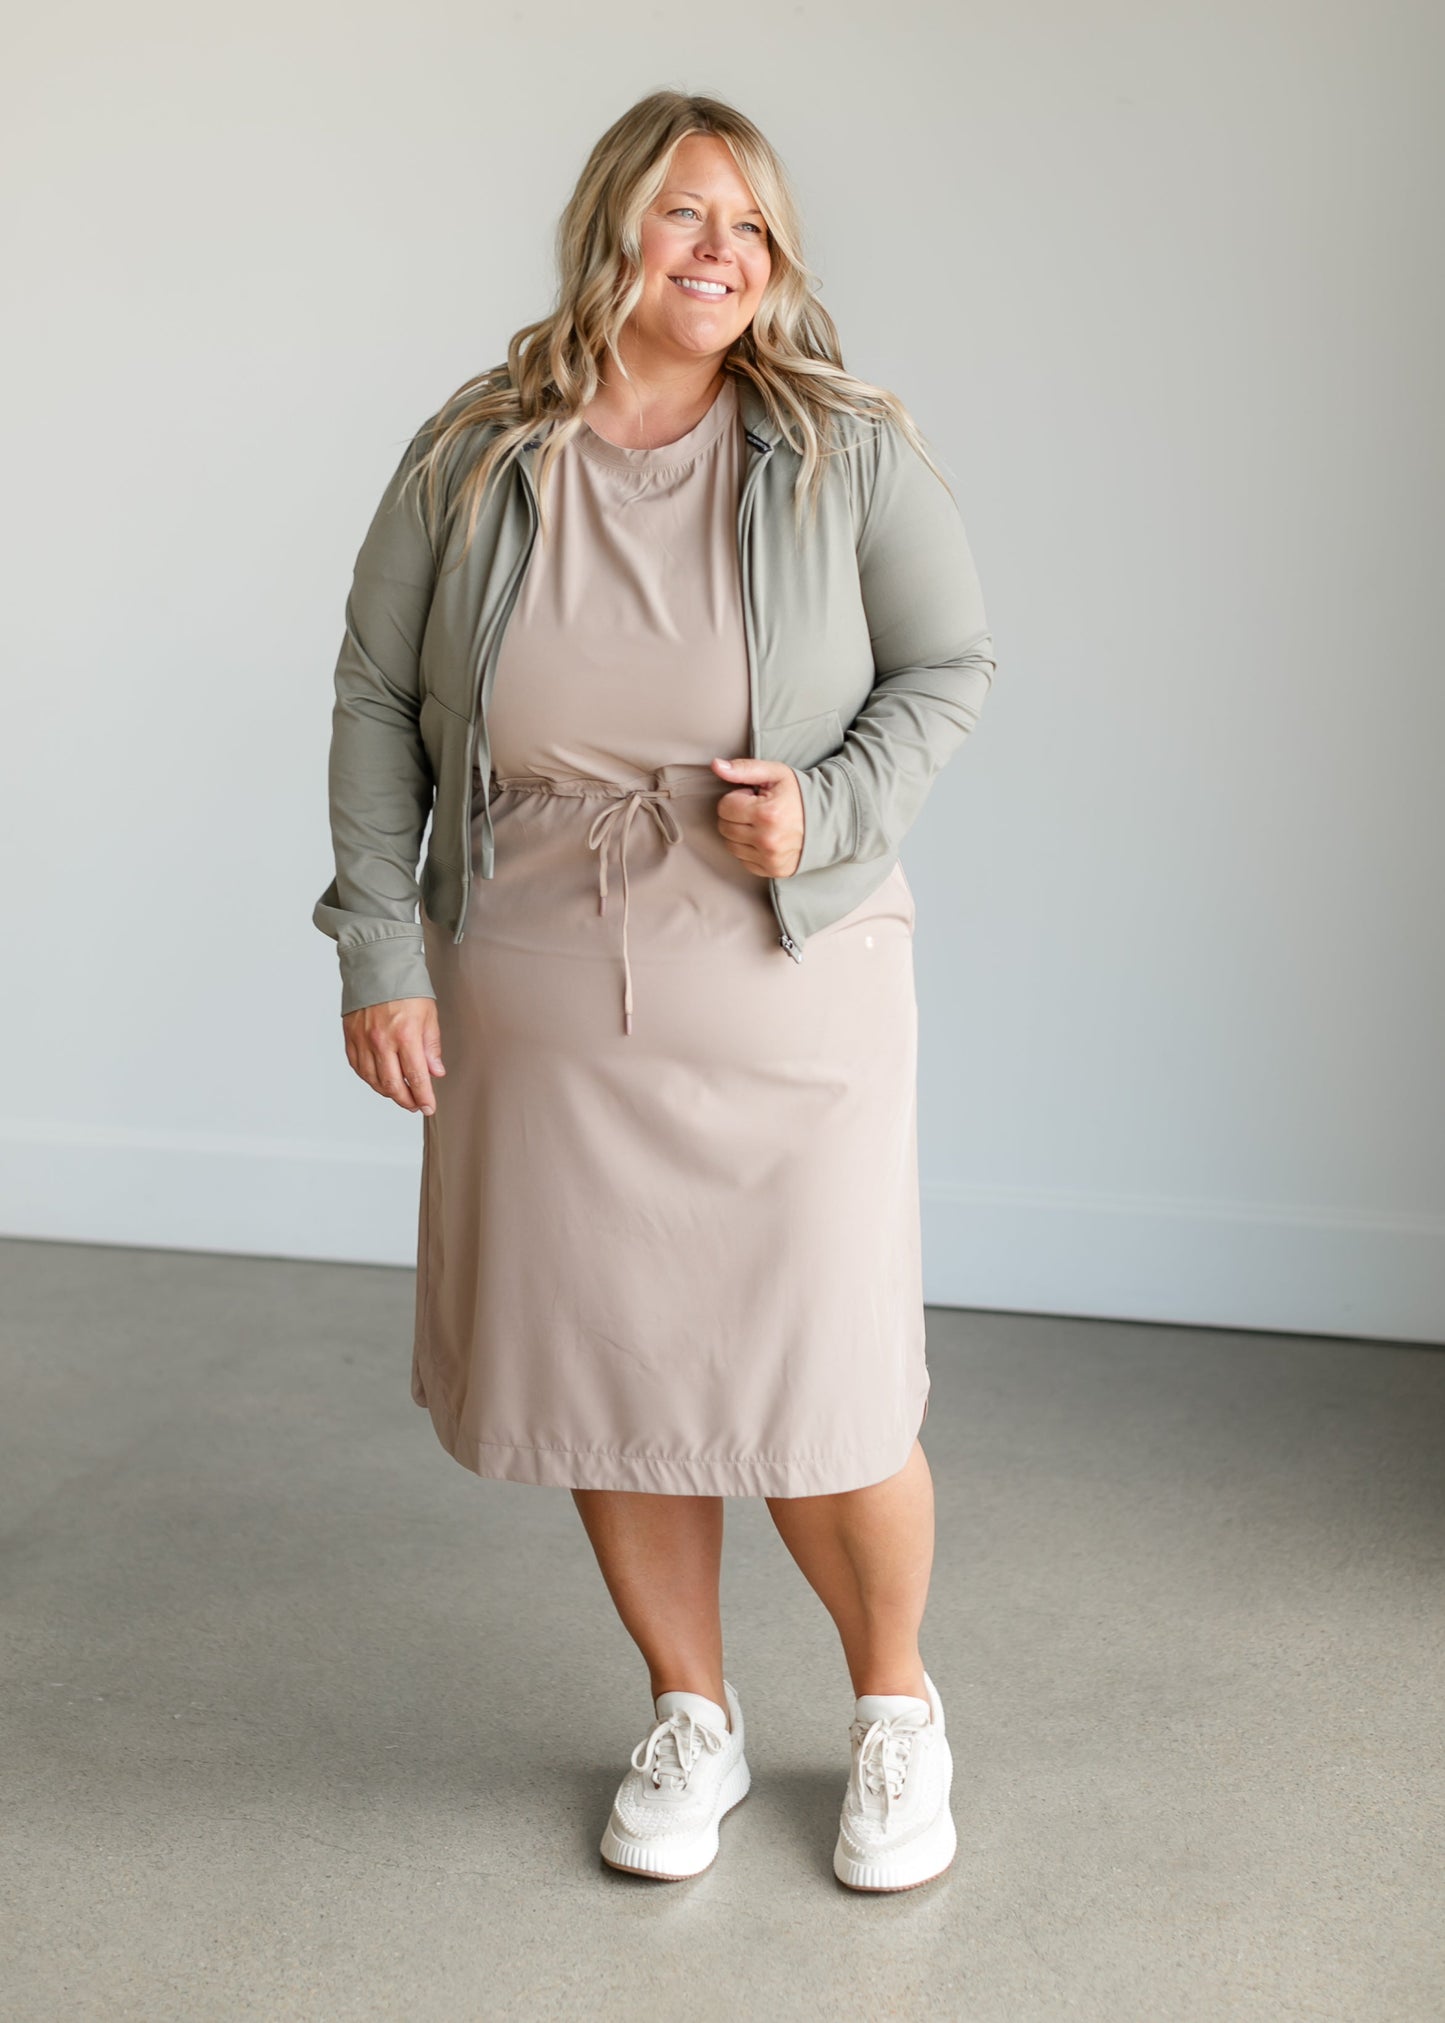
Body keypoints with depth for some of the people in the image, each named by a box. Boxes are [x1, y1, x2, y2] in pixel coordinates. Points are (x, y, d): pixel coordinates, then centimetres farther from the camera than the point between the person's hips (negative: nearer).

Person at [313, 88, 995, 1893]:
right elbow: (375, 700, 5)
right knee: (604, 1372, 11)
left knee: (824, 1390, -1)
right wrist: (380, 948, -1)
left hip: (787, 983, -2)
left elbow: (950, 664, 4)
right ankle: (690, 1718, 34)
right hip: (541, 992, 2)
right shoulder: (470, 461, 0)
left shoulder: (848, 453, -3)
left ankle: (894, 1710, 29)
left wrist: (830, 808, -14)